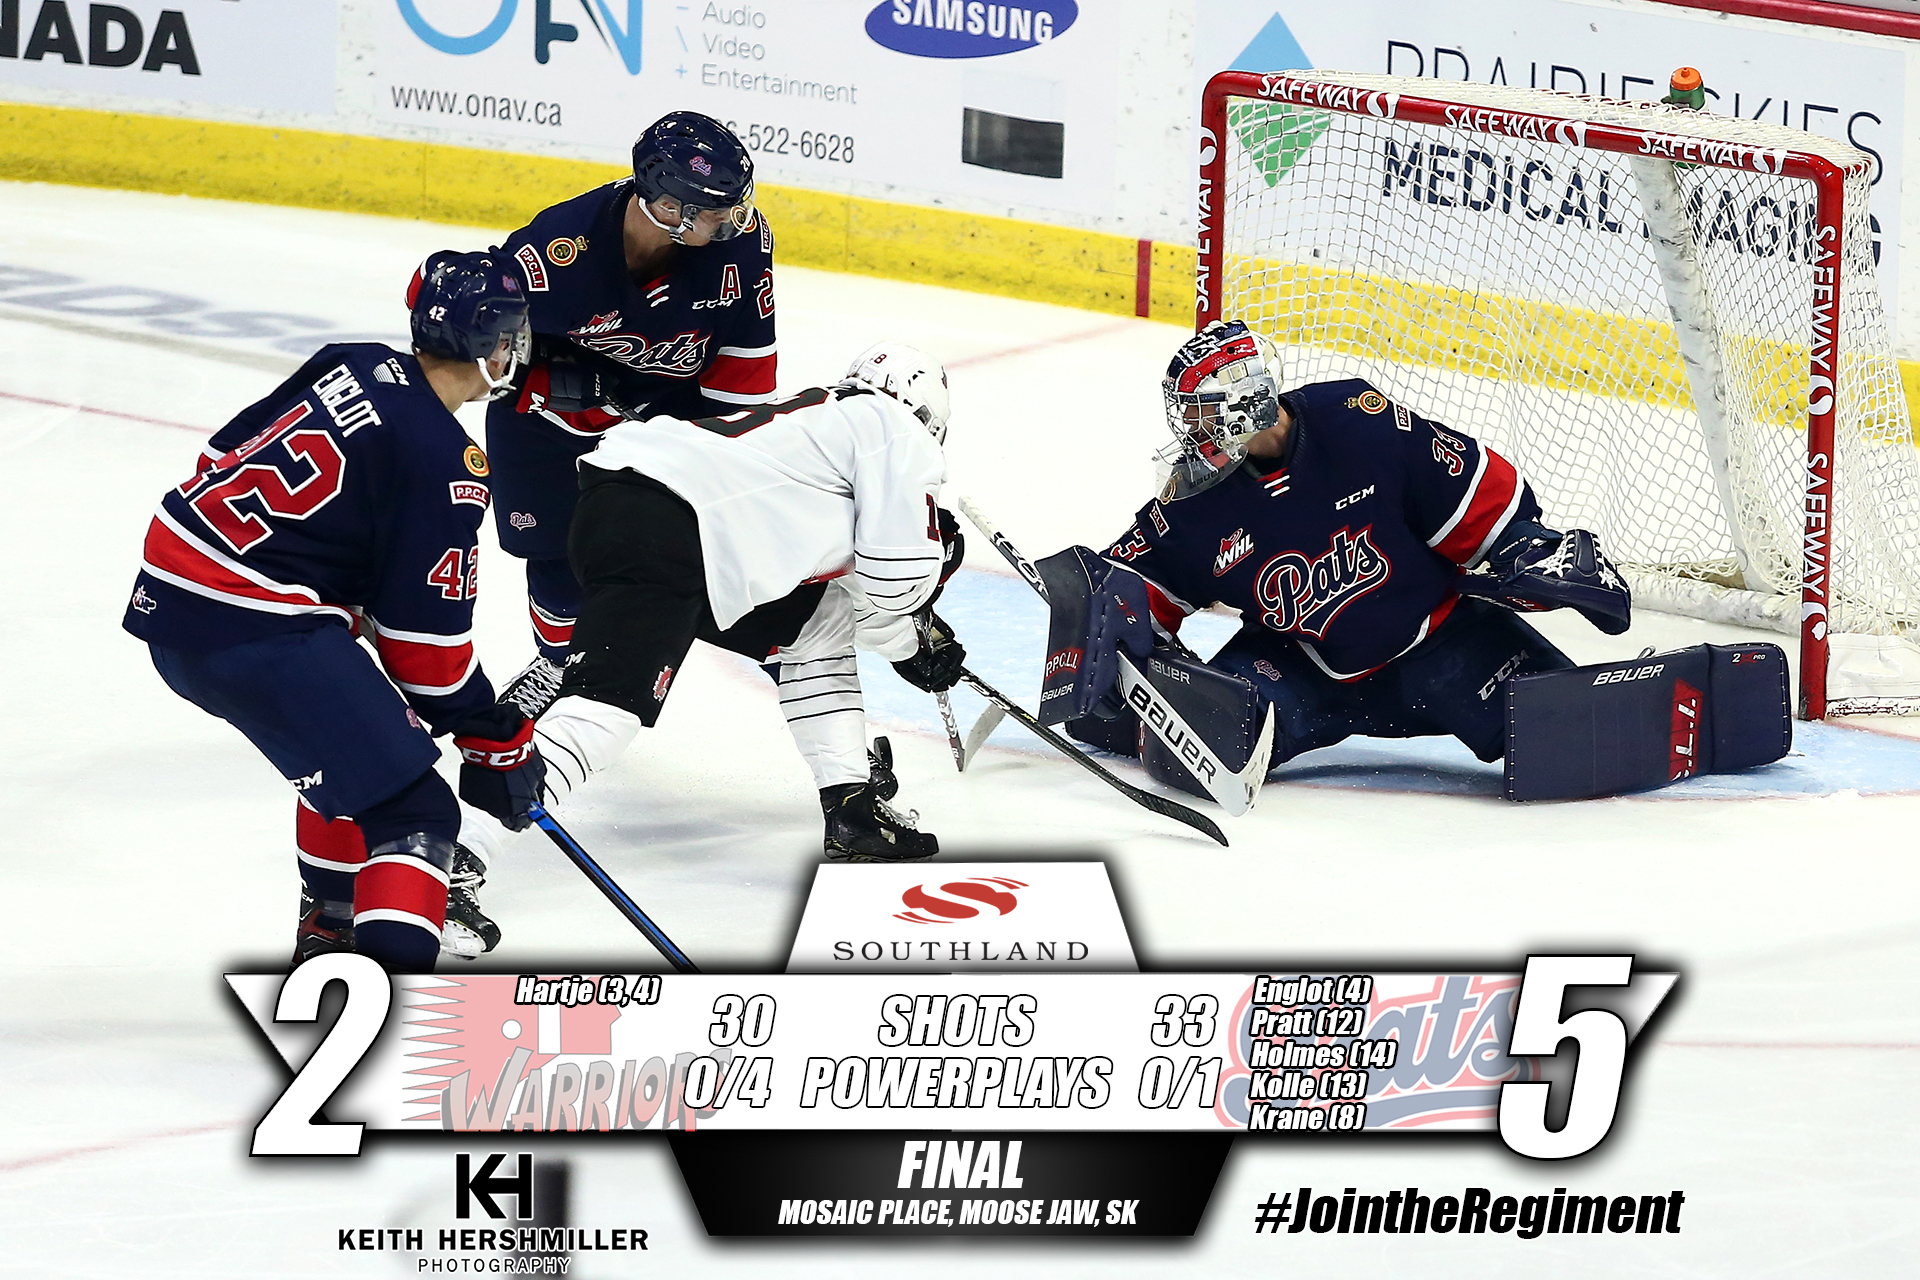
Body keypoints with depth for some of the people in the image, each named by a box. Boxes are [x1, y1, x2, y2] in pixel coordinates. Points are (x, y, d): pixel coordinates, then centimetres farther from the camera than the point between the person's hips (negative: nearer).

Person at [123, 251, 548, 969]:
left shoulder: (355, 367, 11)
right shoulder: (445, 463, -12)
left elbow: (231, 452, 22)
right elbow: (425, 632, -9)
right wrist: (496, 741, 3)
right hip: (251, 631, -9)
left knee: (349, 734, 32)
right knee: (411, 809, -10)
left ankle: (332, 917, 46)